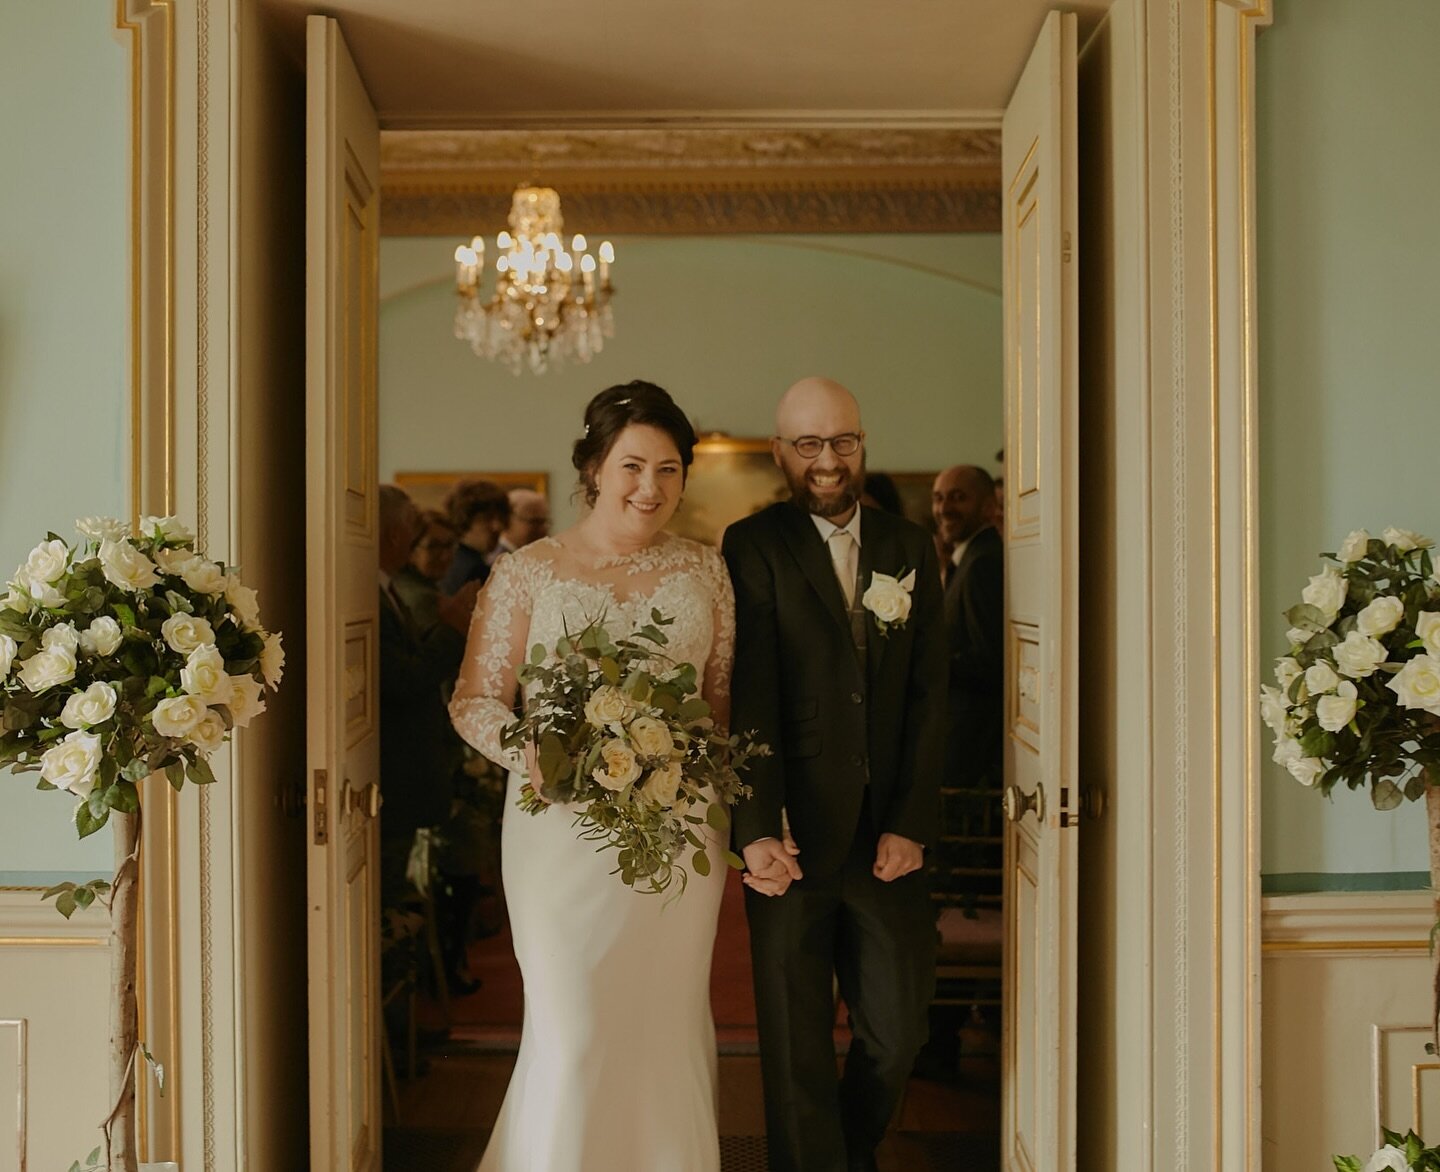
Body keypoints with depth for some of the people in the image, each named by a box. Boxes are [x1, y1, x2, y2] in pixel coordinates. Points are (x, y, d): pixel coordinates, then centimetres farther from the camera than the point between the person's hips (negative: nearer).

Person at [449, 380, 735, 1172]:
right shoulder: (527, 573, -3)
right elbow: (475, 699, 0)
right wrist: (537, 756, -18)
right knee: (571, 1037, 0)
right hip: (563, 833, -2)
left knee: (670, 1031, 11)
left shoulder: (703, 571, 5)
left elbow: (725, 698, 10)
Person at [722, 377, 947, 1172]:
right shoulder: (752, 547, -3)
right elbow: (749, 700, -11)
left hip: (887, 838, 3)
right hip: (793, 838, -3)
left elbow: (929, 697, 6)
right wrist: (757, 830, -20)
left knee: (897, 1029, 10)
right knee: (798, 1046, 6)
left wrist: (911, 825, -3)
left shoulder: (908, 548, 9)